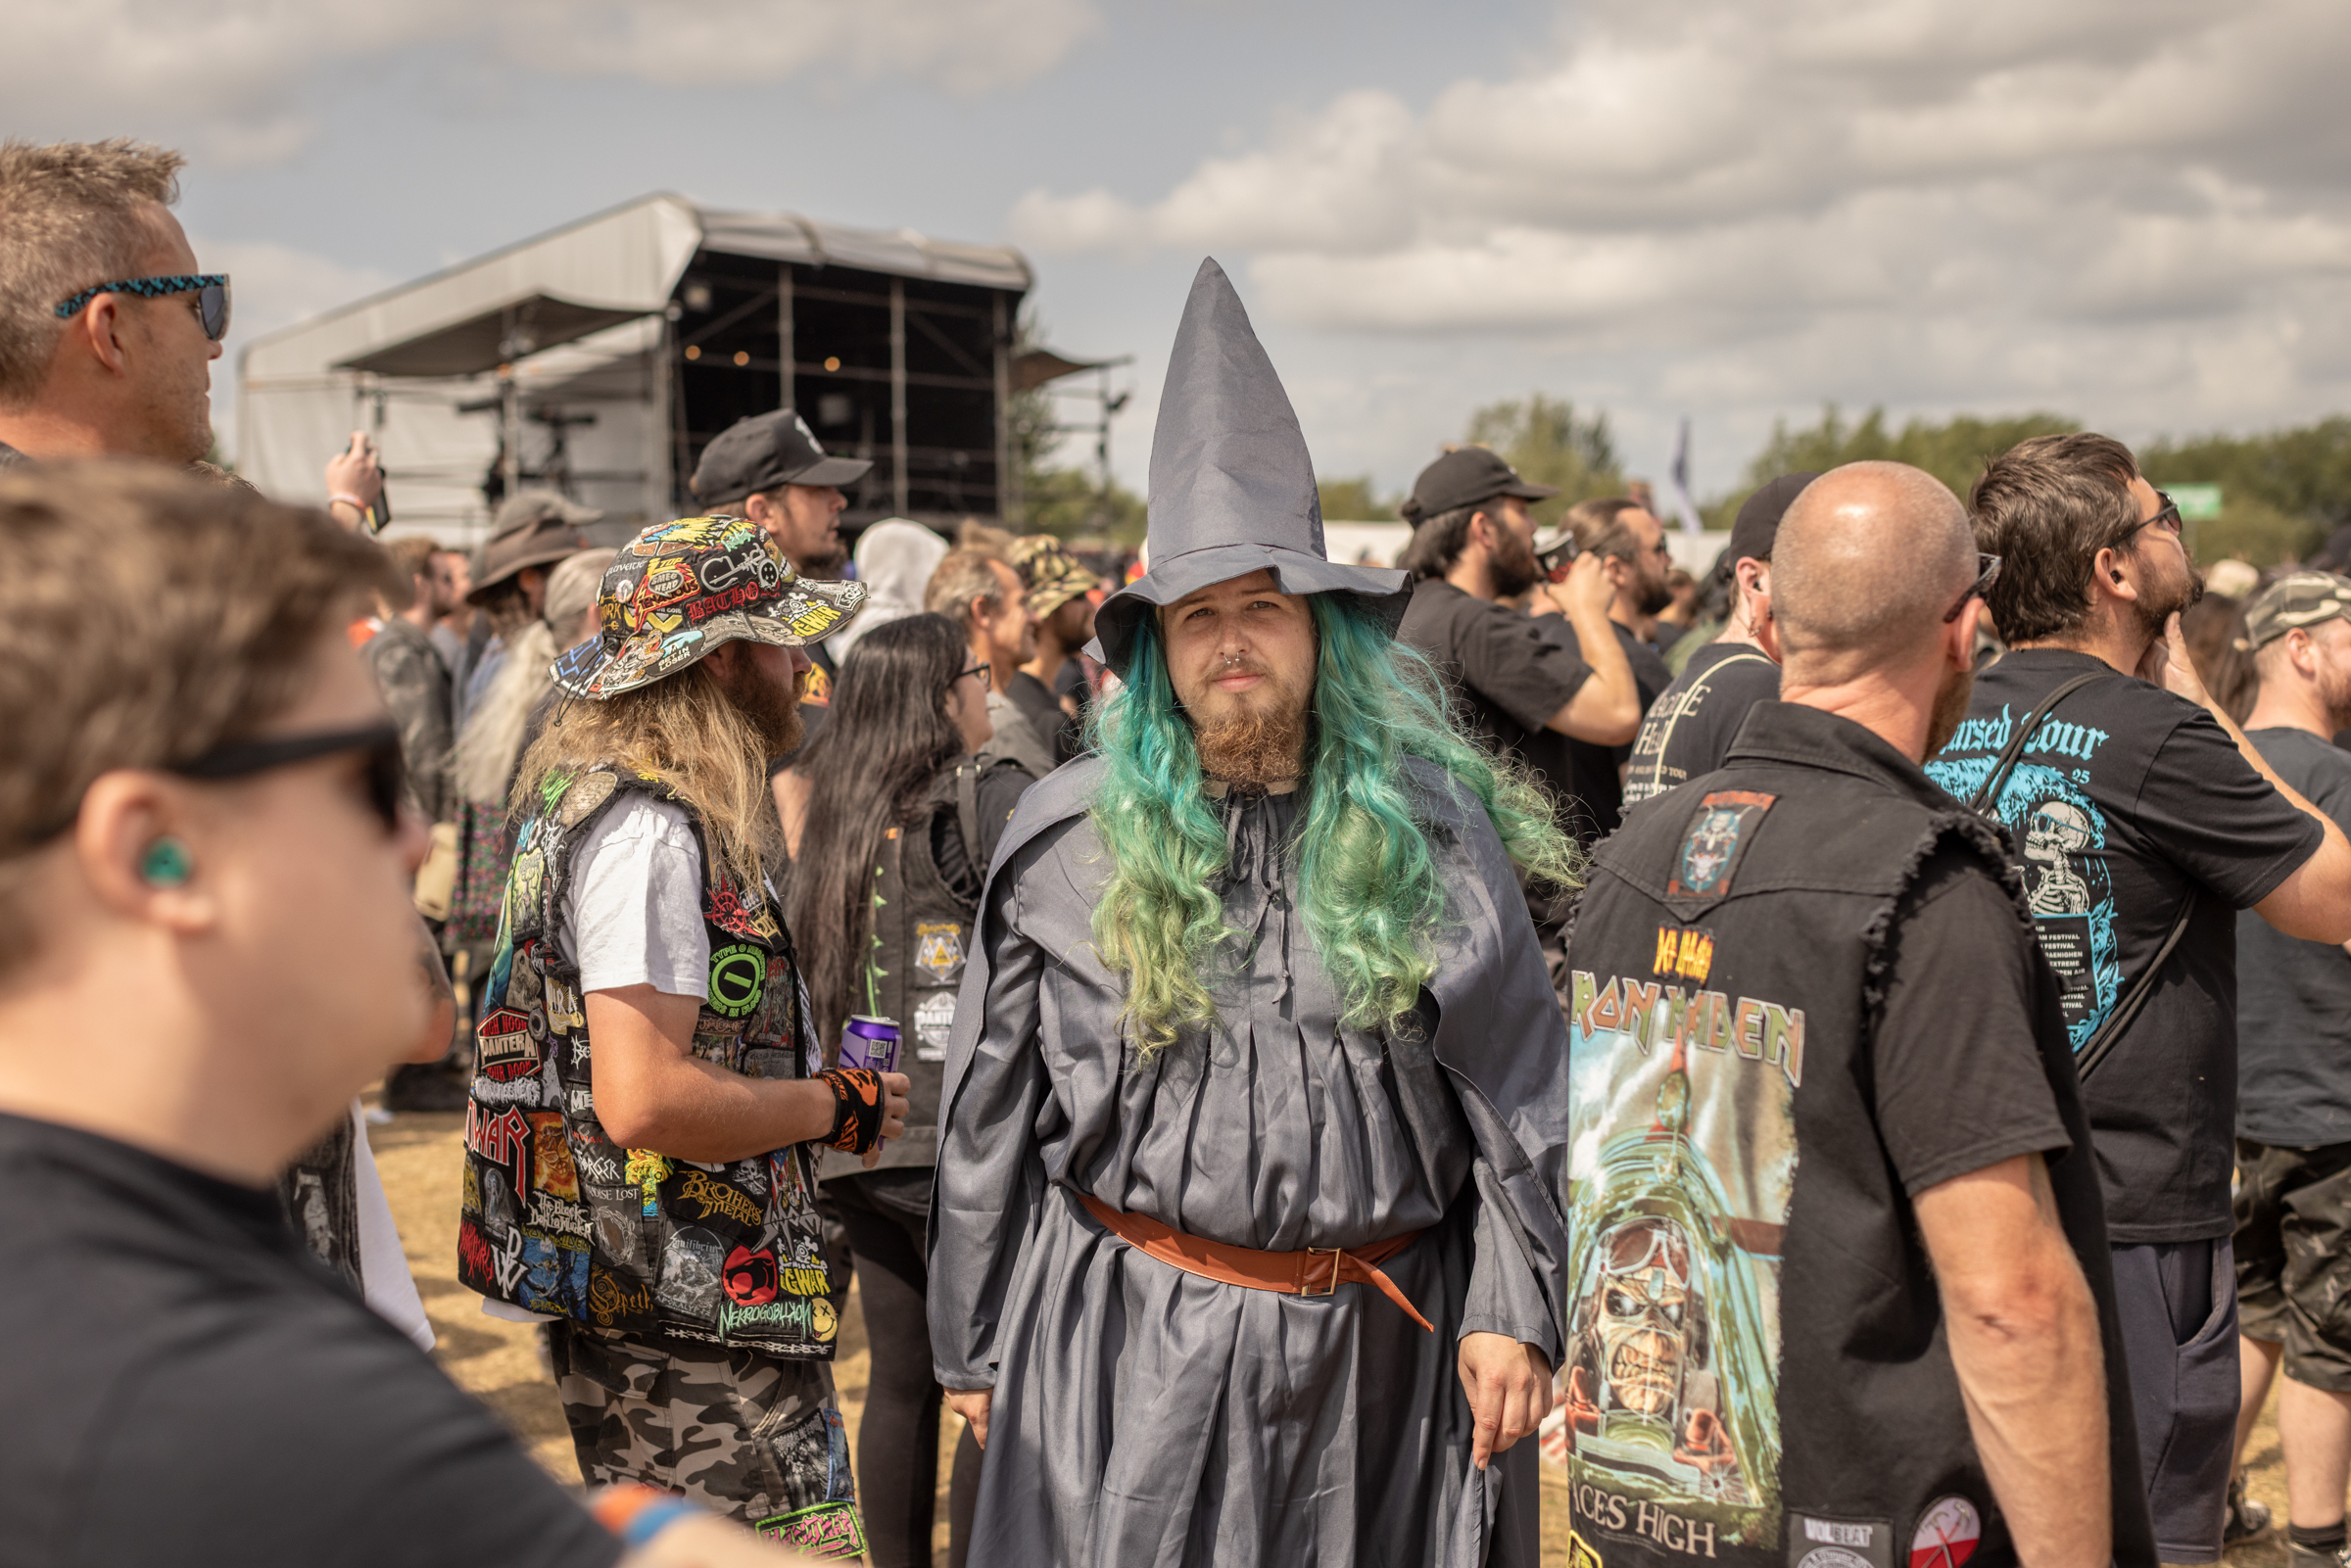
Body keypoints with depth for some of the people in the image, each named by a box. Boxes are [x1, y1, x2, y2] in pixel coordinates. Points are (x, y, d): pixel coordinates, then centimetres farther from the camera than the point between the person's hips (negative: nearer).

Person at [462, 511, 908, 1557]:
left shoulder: (588, 791, 12)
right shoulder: (648, 829, -20)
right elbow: (643, 1100, -27)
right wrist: (835, 1107, -13)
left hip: (630, 1302, 10)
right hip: (689, 1317, -10)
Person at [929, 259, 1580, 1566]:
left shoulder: (1431, 827, 0)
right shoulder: (1068, 842, -1)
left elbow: (1515, 1090, 2)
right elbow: (989, 1118, 4)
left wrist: (1512, 1310, -4)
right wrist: (977, 1345, 7)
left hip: (1384, 1352, 1)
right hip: (1128, 1343, 0)